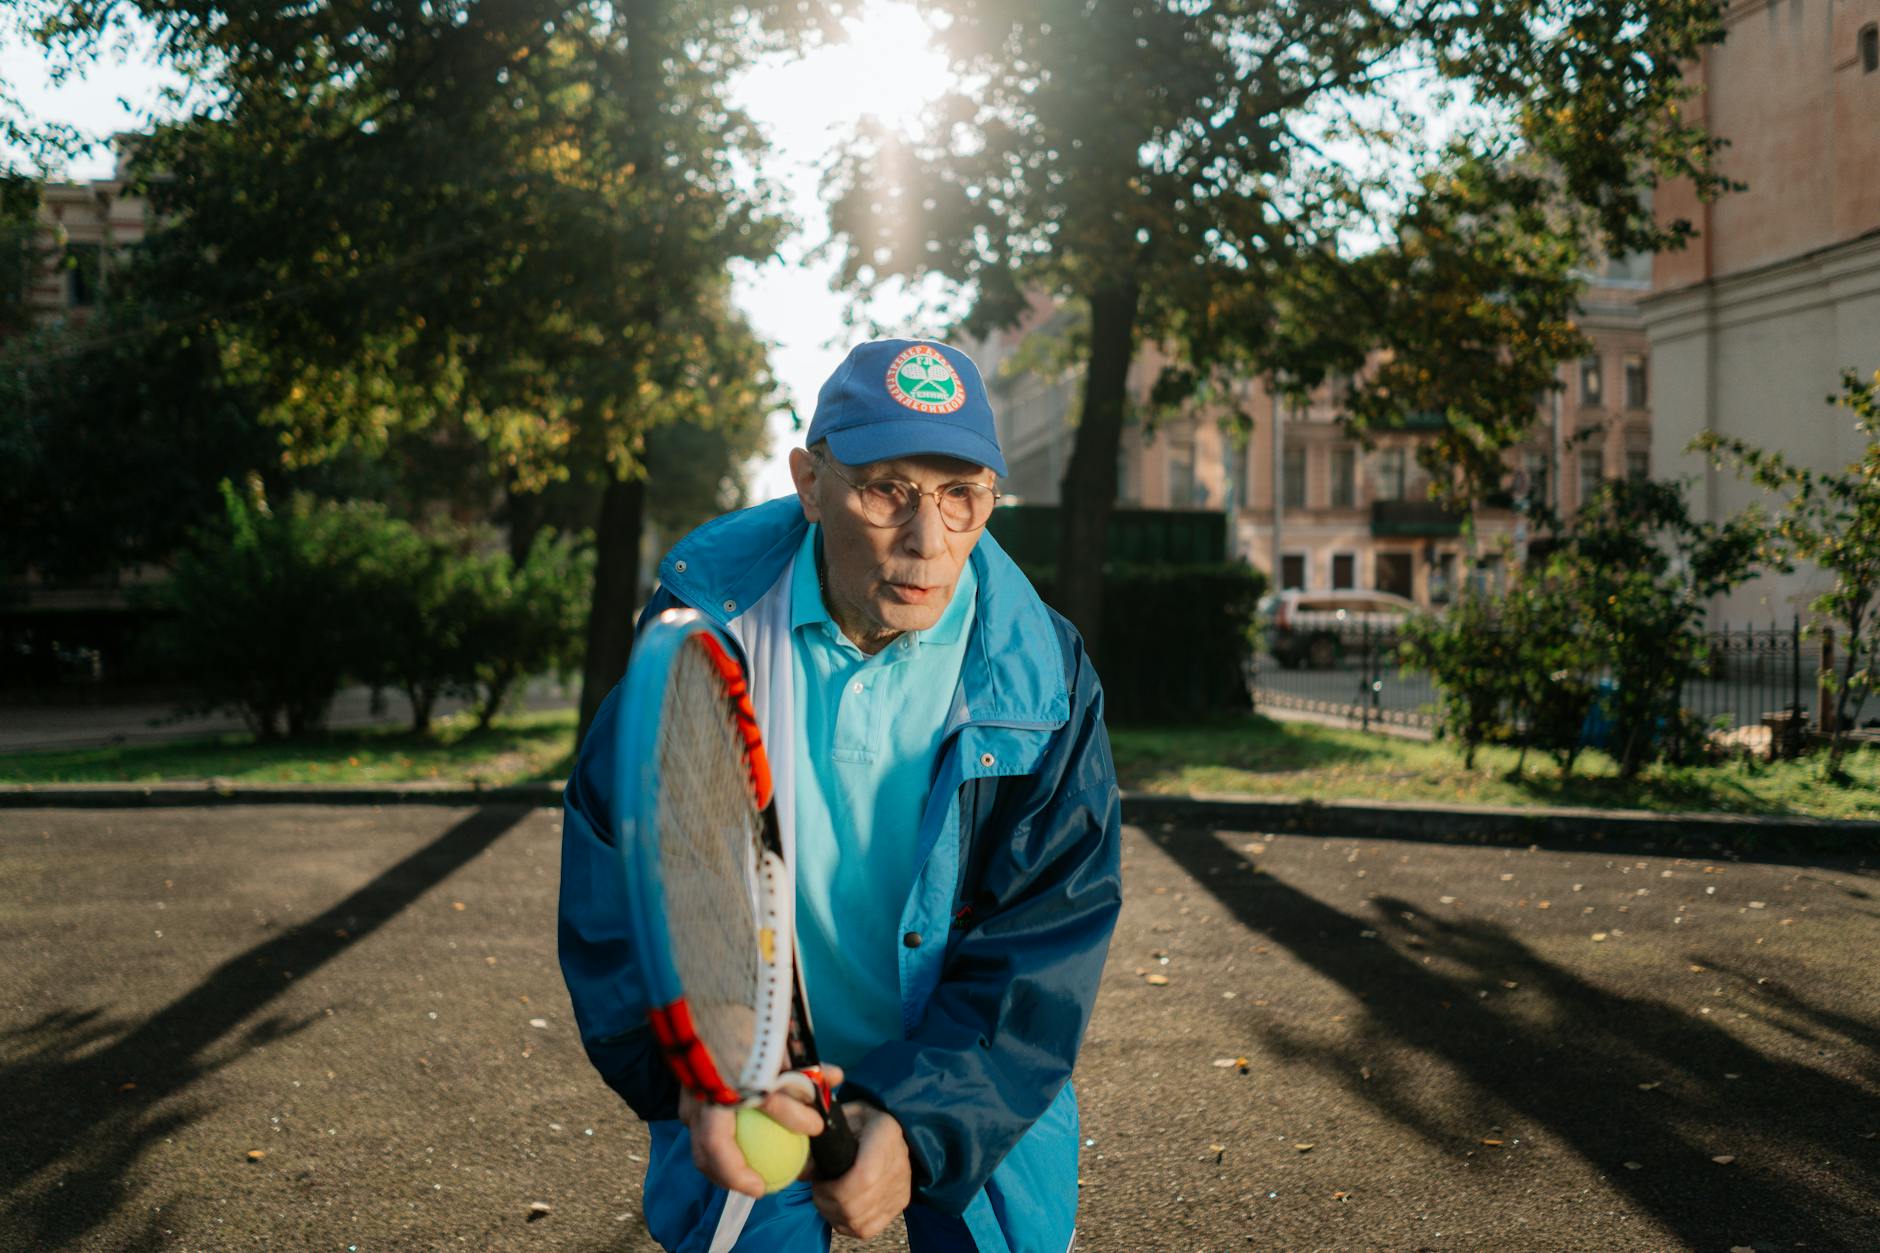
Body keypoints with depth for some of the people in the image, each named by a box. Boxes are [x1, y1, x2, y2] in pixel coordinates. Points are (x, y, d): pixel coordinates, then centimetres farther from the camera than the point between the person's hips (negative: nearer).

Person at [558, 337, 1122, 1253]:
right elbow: (619, 871, -15)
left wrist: (921, 1122, -29)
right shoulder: (704, 621, -16)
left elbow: (1045, 946, -16)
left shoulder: (1041, 678, -17)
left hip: (979, 1090, 0)